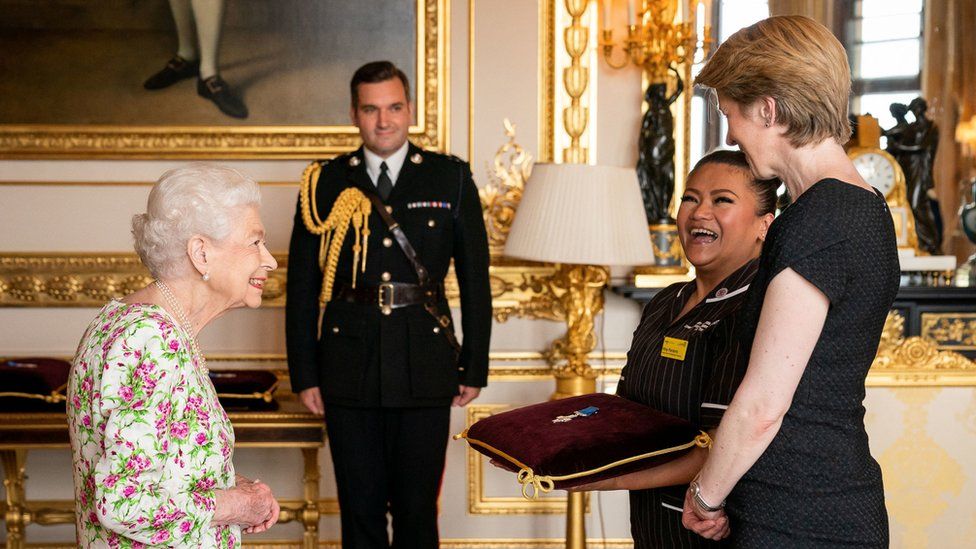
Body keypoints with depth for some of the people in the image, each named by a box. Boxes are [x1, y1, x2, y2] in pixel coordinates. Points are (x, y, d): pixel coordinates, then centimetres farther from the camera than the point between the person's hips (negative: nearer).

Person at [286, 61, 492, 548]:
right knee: (360, 509, 9)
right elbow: (302, 286, 5)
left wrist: (474, 369, 3)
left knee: (417, 509, 6)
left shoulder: (452, 179, 4)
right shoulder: (324, 184, 5)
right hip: (348, 371, 1)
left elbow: (475, 280, 5)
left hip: (425, 369, -1)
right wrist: (304, 375, 2)